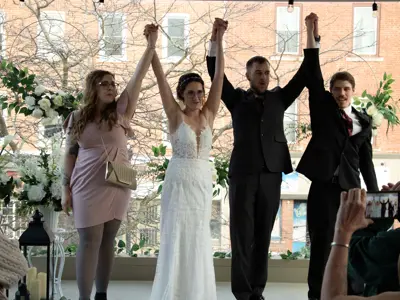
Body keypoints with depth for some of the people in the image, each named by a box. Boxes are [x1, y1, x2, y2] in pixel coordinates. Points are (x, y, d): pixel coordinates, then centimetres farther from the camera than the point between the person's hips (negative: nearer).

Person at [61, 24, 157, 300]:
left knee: (108, 241, 9)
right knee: (90, 242, -3)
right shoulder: (78, 118, 2)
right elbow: (71, 154, 6)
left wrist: (151, 45, -14)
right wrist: (67, 188, 1)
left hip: (118, 187, 2)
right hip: (88, 187, -2)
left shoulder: (121, 111, 3)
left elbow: (138, 77, -6)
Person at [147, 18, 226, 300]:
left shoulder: (209, 115, 4)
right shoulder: (175, 116, -3)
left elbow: (219, 76, 0)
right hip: (179, 182, -3)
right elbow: (161, 77, -10)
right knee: (177, 236, -2)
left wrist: (219, 40, -6)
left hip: (203, 183, 4)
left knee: (199, 238, 8)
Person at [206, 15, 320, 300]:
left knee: (263, 235, 4)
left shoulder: (279, 97, 14)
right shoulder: (237, 99, 10)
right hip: (243, 172, -2)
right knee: (242, 234, -1)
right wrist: (215, 39, -13)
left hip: (271, 172, 2)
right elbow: (215, 72, -1)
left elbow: (305, 73, 8)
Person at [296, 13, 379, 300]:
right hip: (324, 185, -2)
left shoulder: (363, 121, 12)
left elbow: (366, 160, 13)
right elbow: (313, 77, -4)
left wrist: (375, 193, 8)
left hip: (351, 187, 2)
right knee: (322, 241, 0)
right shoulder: (323, 107, 7)